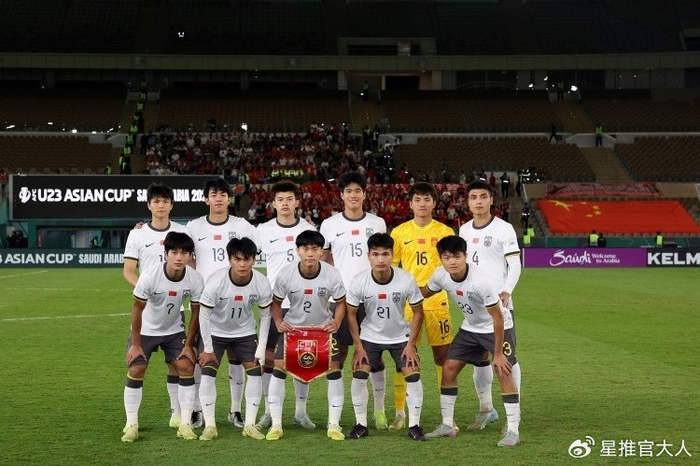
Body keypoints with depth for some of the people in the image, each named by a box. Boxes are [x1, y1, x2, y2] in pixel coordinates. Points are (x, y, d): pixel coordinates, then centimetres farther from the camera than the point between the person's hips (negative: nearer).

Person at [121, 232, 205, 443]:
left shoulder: (195, 279, -21)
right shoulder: (150, 276, -29)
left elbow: (196, 312, -8)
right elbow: (137, 310, -17)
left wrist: (188, 344, -7)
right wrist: (135, 344, -14)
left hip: (174, 331, 2)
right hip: (145, 330, -2)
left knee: (187, 368, -11)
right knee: (136, 371, -11)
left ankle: (185, 424, -2)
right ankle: (131, 425, 1)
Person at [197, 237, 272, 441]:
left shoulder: (262, 284, -23)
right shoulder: (216, 281, -30)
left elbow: (265, 314, -7)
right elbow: (204, 314, -19)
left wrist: (261, 347, -8)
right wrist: (208, 349, -15)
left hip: (245, 332, 2)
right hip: (215, 332, -2)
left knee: (255, 371, -6)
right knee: (207, 372, -12)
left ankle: (250, 425, 3)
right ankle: (210, 426, -3)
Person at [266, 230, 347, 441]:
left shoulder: (332, 274, -19)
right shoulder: (286, 274, -19)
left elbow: (341, 303, -4)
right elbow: (276, 302, -4)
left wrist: (336, 322, -21)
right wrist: (278, 322, -20)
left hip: (323, 327, 0)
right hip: (292, 327, 0)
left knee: (334, 369, -10)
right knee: (279, 368, -11)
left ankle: (334, 424, 3)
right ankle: (276, 424, 0)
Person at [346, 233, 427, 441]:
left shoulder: (407, 280, -23)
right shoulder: (359, 281, -21)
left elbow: (418, 311, -9)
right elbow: (351, 313, -8)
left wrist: (411, 344, -11)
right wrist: (358, 346, -10)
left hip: (401, 336, 0)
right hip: (370, 336, 0)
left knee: (413, 375, -12)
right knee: (358, 375, -11)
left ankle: (414, 425, 3)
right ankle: (361, 424, 6)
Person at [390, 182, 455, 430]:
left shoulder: (445, 232, 3)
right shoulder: (399, 232, 5)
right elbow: (390, 268, 10)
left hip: (437, 302, 0)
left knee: (443, 355, 2)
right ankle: (400, 412, 13)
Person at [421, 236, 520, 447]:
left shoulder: (480, 281, -35)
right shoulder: (441, 275, -17)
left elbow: (497, 318, -28)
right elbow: (425, 292, 8)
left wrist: (497, 354, -25)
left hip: (498, 327, -6)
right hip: (470, 328, 6)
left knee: (503, 371, -18)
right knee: (449, 368, 2)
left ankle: (513, 431, -11)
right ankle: (447, 425, 14)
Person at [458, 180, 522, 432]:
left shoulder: (504, 229, -6)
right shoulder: (464, 230, 11)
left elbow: (515, 265, -10)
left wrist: (506, 291, -24)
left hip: (499, 303, -5)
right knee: (478, 358, 10)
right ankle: (486, 409, 22)